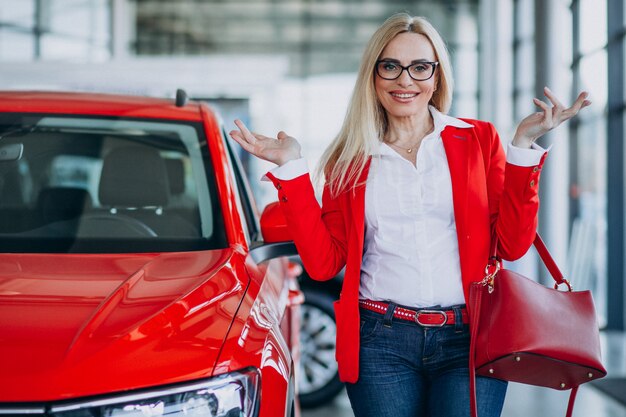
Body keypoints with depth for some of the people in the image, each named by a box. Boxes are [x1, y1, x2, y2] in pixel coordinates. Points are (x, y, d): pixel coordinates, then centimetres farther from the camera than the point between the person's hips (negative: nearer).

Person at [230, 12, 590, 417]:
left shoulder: (478, 139, 8)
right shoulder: (350, 159, 10)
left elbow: (513, 244, 0)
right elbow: (323, 262, 2)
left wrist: (523, 144, -5)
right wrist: (291, 168, 1)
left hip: (469, 338, 0)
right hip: (381, 342, 1)